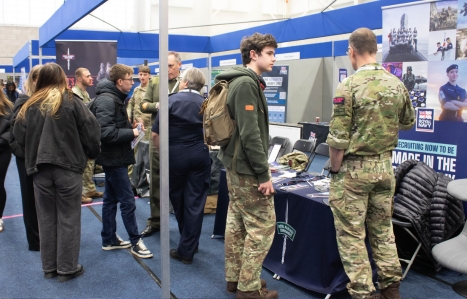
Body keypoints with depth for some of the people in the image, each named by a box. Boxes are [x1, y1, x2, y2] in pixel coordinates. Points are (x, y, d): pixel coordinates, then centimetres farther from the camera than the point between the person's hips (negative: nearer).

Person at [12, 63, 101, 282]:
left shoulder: (30, 106, 5)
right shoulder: (71, 102, -5)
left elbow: (19, 136, 5)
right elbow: (91, 132, -7)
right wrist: (91, 154, 9)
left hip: (40, 169, 3)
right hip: (68, 167, -3)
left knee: (46, 218, 13)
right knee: (68, 218, 5)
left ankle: (49, 267, 24)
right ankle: (67, 268, 13)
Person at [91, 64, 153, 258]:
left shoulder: (114, 98, 13)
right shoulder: (106, 100, -19)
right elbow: (106, 132, -28)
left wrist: (131, 128, 1)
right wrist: (131, 133, -18)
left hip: (114, 157, 10)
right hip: (114, 158, -10)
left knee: (111, 199, 16)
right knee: (128, 201, -3)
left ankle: (109, 240, 26)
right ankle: (135, 242, 8)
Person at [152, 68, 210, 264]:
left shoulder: (172, 100, -3)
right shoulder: (205, 103, 5)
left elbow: (155, 134, -7)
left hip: (176, 155, -2)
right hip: (200, 155, 2)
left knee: (178, 200, 16)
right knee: (195, 202, 6)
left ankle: (186, 247, 31)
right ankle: (188, 249, 11)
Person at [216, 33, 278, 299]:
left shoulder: (246, 82, 14)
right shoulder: (246, 83, -18)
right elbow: (250, 133, -24)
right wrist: (263, 173, -21)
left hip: (236, 164, 10)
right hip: (247, 167, -10)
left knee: (237, 222, 15)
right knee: (263, 225, -2)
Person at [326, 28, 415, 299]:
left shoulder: (349, 86, -16)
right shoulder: (397, 84, 1)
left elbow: (338, 139, -17)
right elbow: (408, 123, 17)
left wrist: (335, 170, -5)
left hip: (353, 169, -6)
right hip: (385, 166, 6)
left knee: (351, 234, 6)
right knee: (383, 229, 19)